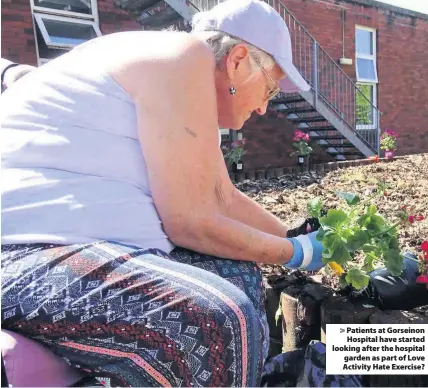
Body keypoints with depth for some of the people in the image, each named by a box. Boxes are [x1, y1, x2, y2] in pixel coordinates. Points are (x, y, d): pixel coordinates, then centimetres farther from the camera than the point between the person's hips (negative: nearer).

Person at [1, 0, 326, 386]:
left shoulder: (188, 80, 16)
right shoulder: (186, 58, -13)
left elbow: (225, 200, 18)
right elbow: (191, 221, -17)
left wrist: (297, 237, 25)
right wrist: (296, 253, -2)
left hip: (77, 241, 10)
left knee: (236, 272, 11)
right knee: (223, 322, -27)